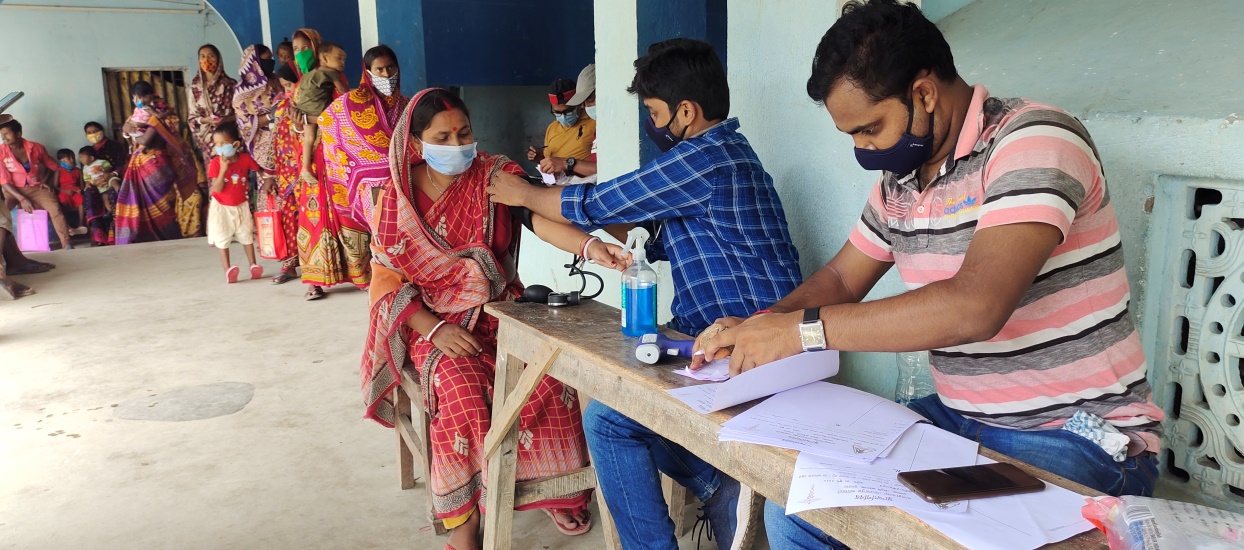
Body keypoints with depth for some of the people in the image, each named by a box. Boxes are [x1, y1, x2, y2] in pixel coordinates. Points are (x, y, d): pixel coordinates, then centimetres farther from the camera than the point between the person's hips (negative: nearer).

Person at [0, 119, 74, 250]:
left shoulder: (36, 148, -4)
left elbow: (53, 167, 15)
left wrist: (45, 181, -3)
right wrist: (22, 199, -20)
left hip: (36, 188, 0)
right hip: (13, 190, 0)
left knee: (54, 207, -28)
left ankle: (66, 245, -31)